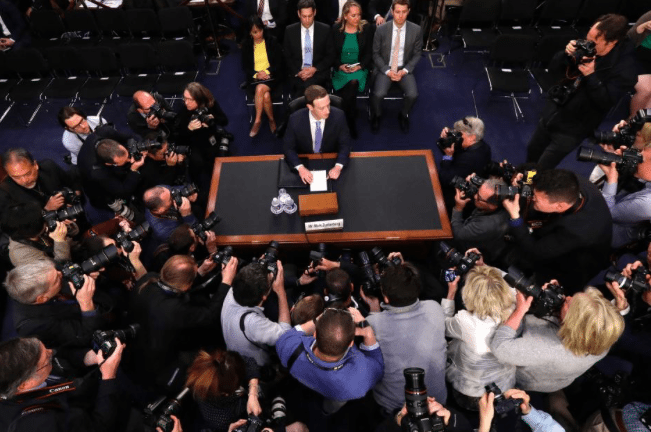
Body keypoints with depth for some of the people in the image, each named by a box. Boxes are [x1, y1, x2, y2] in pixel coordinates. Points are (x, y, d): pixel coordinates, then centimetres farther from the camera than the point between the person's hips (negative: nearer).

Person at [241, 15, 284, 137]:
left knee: (260, 89, -33)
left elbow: (279, 63, 1)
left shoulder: (272, 41, 3)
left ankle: (257, 121, -18)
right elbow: (245, 66, 8)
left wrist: (267, 72, -15)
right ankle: (271, 120, -11)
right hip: (254, 78, 1)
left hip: (271, 76, -1)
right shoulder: (246, 45, 8)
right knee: (265, 96, -31)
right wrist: (256, 74, -12)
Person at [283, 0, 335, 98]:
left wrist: (315, 69, -9)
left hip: (318, 73, -1)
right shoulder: (290, 30, 8)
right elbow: (287, 57, 9)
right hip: (297, 74, 1)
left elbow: (331, 56, 6)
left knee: (308, 84, -33)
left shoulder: (325, 30, 5)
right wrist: (298, 72, -9)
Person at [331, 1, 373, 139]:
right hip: (340, 69, 1)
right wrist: (340, 66, -14)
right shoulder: (335, 29, -3)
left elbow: (369, 53, 2)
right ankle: (350, 122, 4)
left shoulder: (366, 28, -2)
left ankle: (350, 123, -9)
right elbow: (331, 53, 3)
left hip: (359, 68, 0)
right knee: (349, 92, -23)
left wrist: (360, 66, -14)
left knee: (353, 82, -29)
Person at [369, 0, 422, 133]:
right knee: (378, 94, -26)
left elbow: (417, 54, 3)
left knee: (413, 95, -22)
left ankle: (403, 115, 11)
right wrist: (387, 71, -13)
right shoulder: (381, 29, -9)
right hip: (385, 68, -1)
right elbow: (376, 54, -1)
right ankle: (376, 116, 7)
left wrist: (405, 70, -12)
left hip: (404, 69, 1)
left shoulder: (416, 30, -6)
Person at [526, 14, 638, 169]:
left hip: (572, 129, -6)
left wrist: (591, 76, -35)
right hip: (551, 113, 6)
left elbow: (606, 102, -25)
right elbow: (554, 67, 0)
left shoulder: (625, 69, -22)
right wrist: (567, 54, -21)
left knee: (542, 169, 0)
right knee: (531, 152, 21)